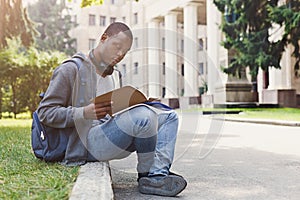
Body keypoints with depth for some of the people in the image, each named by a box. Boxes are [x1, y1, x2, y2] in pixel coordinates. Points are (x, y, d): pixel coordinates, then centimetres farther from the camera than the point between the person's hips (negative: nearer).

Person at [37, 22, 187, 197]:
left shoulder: (108, 74, 26)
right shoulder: (71, 69, -1)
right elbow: (45, 112, -7)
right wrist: (84, 113, -21)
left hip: (108, 136, 9)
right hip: (88, 142, -9)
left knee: (170, 117, 3)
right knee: (144, 115, -31)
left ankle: (158, 174, -20)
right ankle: (145, 174, -8)